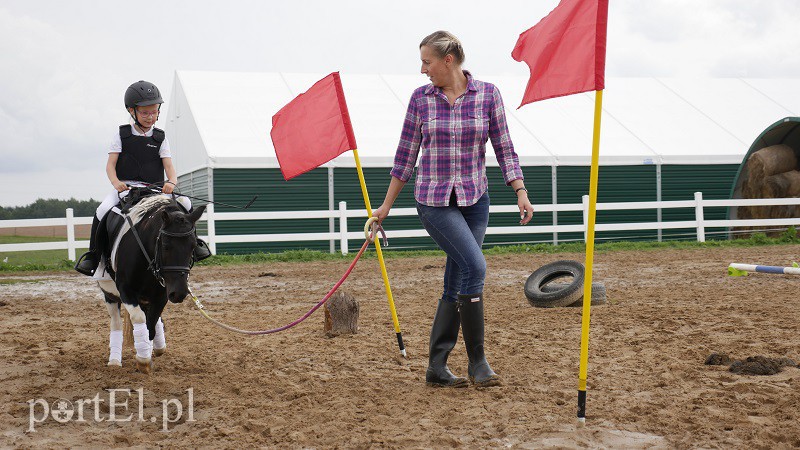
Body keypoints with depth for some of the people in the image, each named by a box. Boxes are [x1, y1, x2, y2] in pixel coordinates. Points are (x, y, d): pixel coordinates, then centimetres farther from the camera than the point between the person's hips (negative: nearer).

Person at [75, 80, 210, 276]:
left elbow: (168, 165, -2)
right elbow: (110, 164, -1)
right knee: (103, 211, -28)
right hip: (125, 187, -1)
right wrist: (116, 182, -23)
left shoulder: (160, 137, 8)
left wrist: (172, 181, -26)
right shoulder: (122, 135, 6)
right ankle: (93, 255, -9)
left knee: (185, 202, -23)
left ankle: (193, 242, -3)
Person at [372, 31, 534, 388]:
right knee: (474, 265, -19)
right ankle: (476, 360, -8)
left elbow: (504, 148, 3)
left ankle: (436, 368, 15)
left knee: (456, 284, 5)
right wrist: (386, 206, 9)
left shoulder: (488, 94, -1)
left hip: (474, 199, 2)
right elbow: (406, 155, 6)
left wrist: (521, 192, -8)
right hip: (433, 200, -2)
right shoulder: (421, 98, 0)